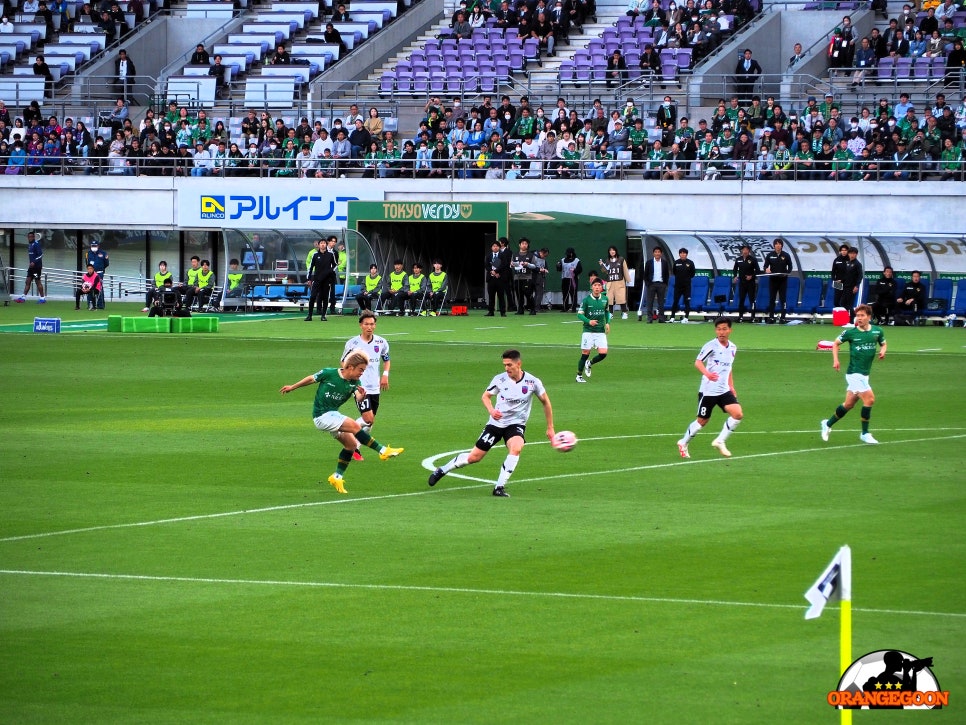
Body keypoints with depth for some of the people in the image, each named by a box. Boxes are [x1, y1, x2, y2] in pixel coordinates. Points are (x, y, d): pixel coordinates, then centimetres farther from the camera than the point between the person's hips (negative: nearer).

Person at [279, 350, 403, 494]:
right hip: (322, 416, -7)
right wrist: (292, 387, 13)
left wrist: (361, 395, -43)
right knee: (355, 426, -22)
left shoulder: (354, 383, -3)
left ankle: (337, 477, 11)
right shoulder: (329, 373, -15)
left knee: (351, 444, 0)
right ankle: (383, 451, -20)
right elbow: (311, 379, 0)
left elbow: (358, 398, -19)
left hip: (333, 415, 7)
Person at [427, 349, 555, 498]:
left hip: (516, 424, -1)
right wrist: (491, 410, -17)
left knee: (516, 448, -33)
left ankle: (499, 487, -25)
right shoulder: (500, 379, -11)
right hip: (496, 423, 1)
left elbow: (545, 402, 3)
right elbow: (486, 396, 5)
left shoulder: (532, 382, -12)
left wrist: (550, 428, 5)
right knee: (474, 457, 1)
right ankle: (442, 470, 25)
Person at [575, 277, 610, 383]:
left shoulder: (605, 299, 4)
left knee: (603, 353, -8)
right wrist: (589, 321, -22)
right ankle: (579, 375, 14)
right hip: (588, 331, -3)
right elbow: (579, 314, -6)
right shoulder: (586, 300, -8)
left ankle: (589, 364, 22)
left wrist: (607, 323, 6)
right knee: (585, 354, -2)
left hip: (601, 331, 3)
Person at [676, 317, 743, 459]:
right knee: (702, 421, 4)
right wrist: (707, 373, -39)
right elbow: (698, 362, -20)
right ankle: (683, 443, 27)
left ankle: (720, 441, 3)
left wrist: (731, 386, 20)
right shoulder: (711, 346, -13)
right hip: (708, 390, -5)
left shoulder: (733, 348, 8)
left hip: (724, 390, 5)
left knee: (738, 414, -12)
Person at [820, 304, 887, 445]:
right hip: (854, 373, -5)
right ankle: (865, 434, -3)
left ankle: (828, 424, 34)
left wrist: (883, 350, -3)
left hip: (864, 374, 5)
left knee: (849, 404, 14)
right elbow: (836, 343, 7)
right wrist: (835, 360, -6)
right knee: (869, 399, -15)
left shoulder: (877, 331, 2)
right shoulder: (850, 332, -7)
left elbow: (883, 343, 20)